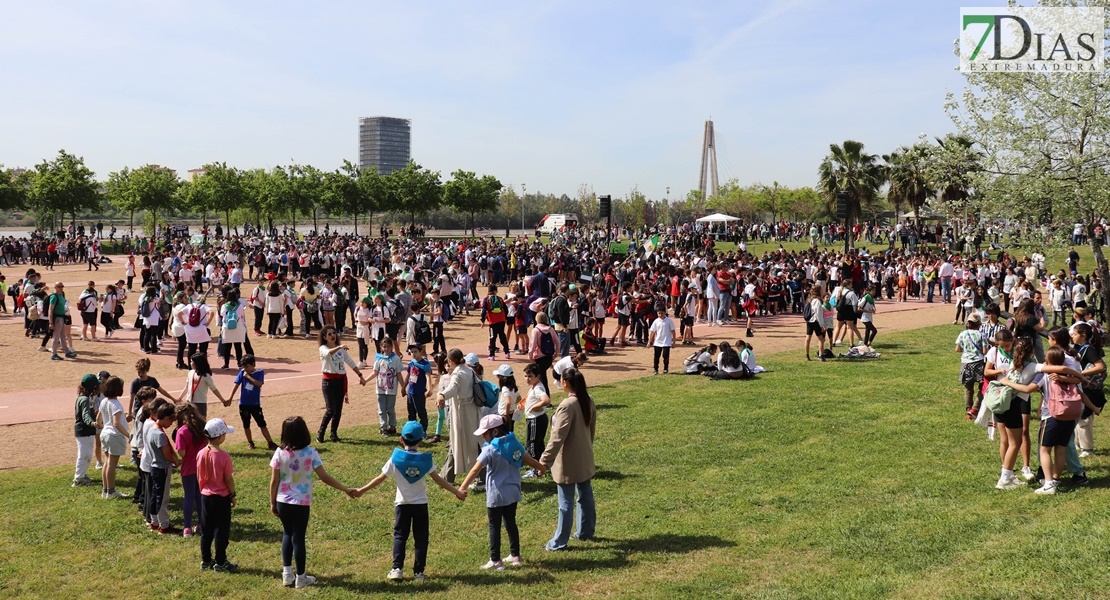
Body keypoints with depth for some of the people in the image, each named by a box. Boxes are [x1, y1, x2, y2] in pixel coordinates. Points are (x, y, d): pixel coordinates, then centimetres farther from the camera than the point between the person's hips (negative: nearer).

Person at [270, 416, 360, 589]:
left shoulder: (280, 453, -9)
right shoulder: (310, 453, -14)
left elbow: (274, 481, -5)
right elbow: (324, 477, -14)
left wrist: (272, 503, 9)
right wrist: (346, 490, -7)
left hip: (283, 502, 2)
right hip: (302, 503, -2)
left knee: (287, 534, 21)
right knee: (298, 538, 9)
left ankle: (287, 574, 21)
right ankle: (300, 578, 18)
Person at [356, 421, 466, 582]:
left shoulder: (395, 459, -8)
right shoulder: (425, 459, -8)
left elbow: (380, 478, -5)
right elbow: (438, 480, -6)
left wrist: (362, 490, 5)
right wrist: (456, 492, 2)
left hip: (402, 504, 0)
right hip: (421, 504, 0)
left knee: (400, 535, 11)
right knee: (421, 538, 7)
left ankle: (397, 569, 3)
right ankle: (418, 572, 6)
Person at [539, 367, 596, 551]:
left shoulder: (567, 406, -25)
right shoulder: (588, 401, 0)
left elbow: (557, 438, -26)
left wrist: (544, 462, -22)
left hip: (568, 462, -8)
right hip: (585, 459, 8)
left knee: (565, 502, 1)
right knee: (585, 496, 19)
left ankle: (559, 542, 11)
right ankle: (586, 531, 34)